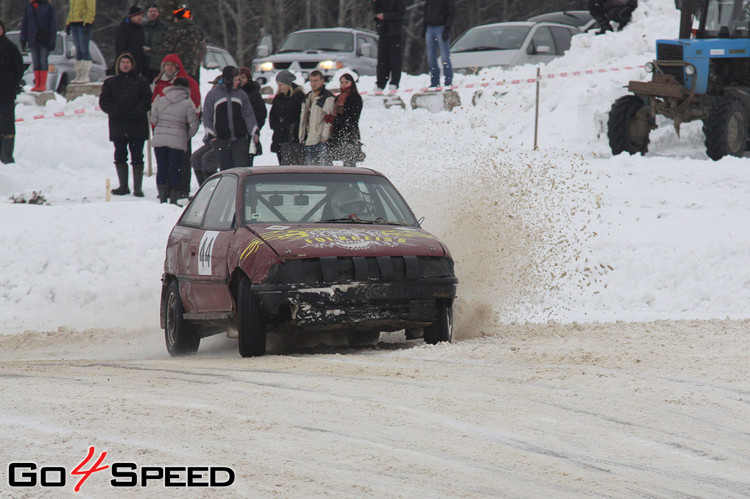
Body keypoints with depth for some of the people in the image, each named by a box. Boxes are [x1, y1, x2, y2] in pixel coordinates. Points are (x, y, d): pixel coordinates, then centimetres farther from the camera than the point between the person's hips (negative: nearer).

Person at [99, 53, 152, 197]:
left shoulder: (141, 81, 9)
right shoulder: (110, 83, 13)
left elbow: (147, 100, 0)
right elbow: (104, 102, 4)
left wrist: (134, 113, -15)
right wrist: (118, 113, -13)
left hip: (137, 125, -2)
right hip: (118, 127, 2)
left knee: (137, 157, -4)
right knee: (120, 156, 4)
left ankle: (137, 187, -3)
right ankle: (123, 186, 13)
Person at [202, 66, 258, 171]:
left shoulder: (241, 94, 8)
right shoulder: (212, 94, 2)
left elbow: (248, 115, 10)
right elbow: (207, 116, 5)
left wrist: (254, 131, -1)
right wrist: (210, 134, -5)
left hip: (240, 139, 1)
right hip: (221, 141, -1)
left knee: (242, 167, -6)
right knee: (226, 169, 3)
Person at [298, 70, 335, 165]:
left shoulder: (327, 97, -9)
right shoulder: (308, 97, 18)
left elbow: (329, 120, -14)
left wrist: (324, 136, -19)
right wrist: (301, 136, 20)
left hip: (321, 141, -8)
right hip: (308, 140, 8)